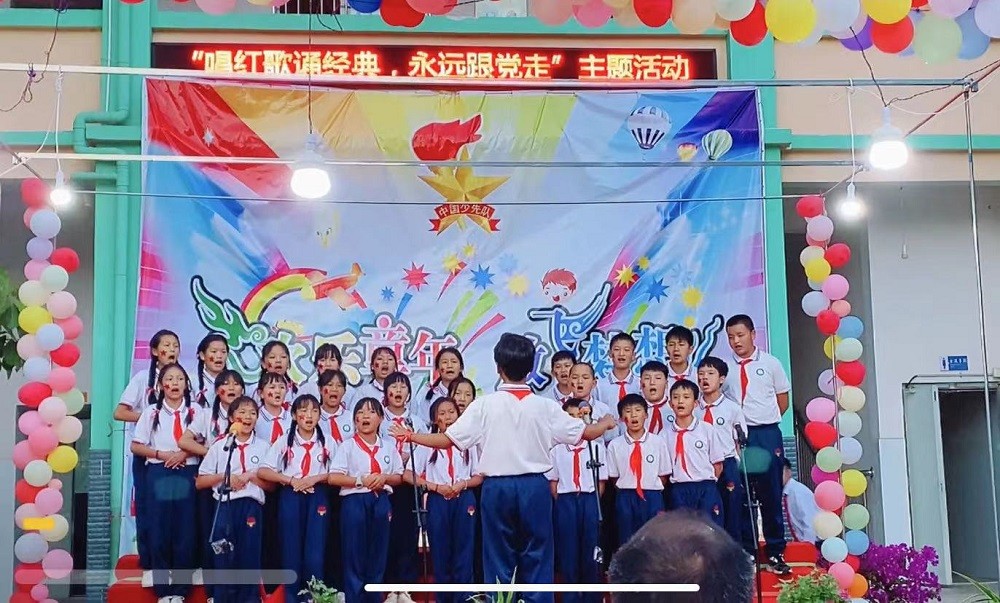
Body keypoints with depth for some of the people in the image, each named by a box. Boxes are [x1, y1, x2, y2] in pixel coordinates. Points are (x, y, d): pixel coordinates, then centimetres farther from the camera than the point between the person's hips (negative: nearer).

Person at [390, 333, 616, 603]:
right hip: (534, 486, 0)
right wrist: (605, 423, 27)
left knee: (499, 557, 8)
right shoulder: (545, 407, -4)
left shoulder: (485, 405, -8)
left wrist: (411, 436, 8)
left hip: (497, 487, 0)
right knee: (537, 555, 7)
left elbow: (449, 439, -7)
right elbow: (584, 433, 5)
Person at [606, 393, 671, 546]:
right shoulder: (615, 445, -1)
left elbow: (663, 476, 3)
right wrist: (626, 491, -1)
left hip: (652, 498, 0)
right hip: (625, 499, 0)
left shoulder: (658, 442, -1)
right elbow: (613, 477, 5)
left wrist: (651, 492, 0)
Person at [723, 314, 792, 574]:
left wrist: (764, 421, 4)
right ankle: (746, 553, 13)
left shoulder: (770, 363, 4)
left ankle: (776, 553, 12)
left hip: (767, 435, -1)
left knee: (771, 494, 3)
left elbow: (783, 402, 9)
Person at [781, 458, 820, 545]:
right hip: (800, 540, 8)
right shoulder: (783, 494, 6)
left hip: (814, 540, -8)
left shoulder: (798, 491, -18)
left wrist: (807, 544, -24)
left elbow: (808, 521, -22)